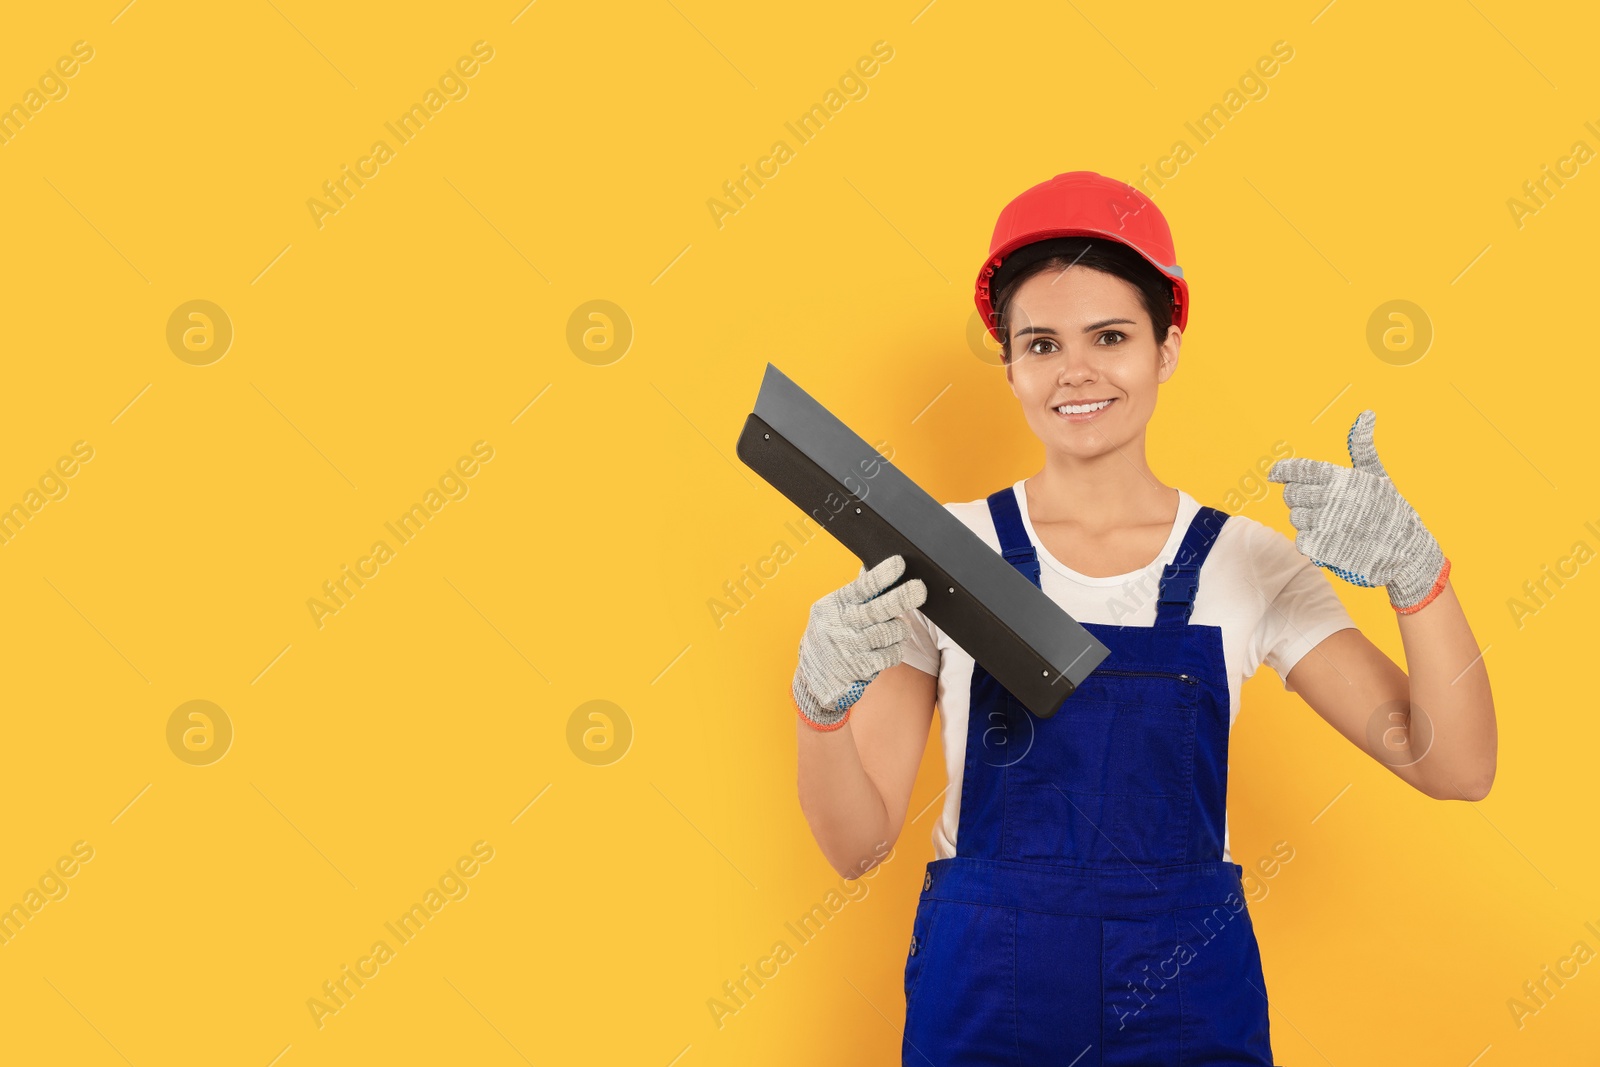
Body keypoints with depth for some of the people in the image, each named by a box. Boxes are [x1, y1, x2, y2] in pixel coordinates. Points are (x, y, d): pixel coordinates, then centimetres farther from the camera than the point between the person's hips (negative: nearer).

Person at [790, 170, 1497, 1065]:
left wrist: (1415, 574, -22)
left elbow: (1456, 769, -8)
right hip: (982, 990, -1)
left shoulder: (1248, 562, -2)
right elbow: (856, 844, -5)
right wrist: (823, 702, -25)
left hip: (1185, 993, 1)